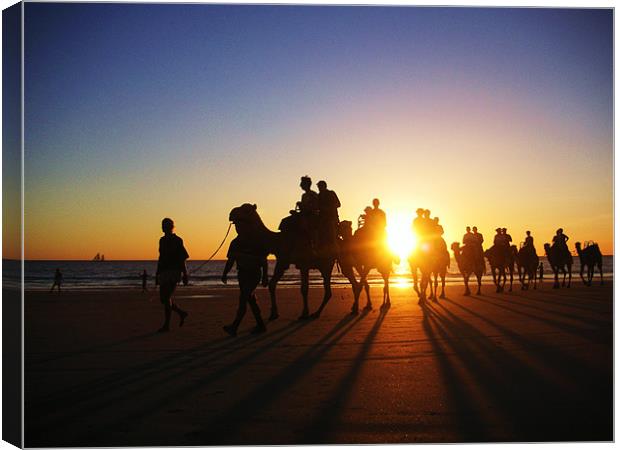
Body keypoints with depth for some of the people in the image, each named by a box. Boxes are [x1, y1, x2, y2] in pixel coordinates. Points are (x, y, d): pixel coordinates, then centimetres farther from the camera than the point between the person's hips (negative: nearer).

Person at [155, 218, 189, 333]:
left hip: (174, 273, -8)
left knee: (166, 298, -11)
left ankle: (166, 325, -5)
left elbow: (182, 260, -7)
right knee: (163, 299, 9)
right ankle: (181, 313, 27)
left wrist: (184, 275, -10)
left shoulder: (177, 241, -6)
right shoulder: (162, 240, 14)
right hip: (164, 273, 8)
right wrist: (157, 274, 20)